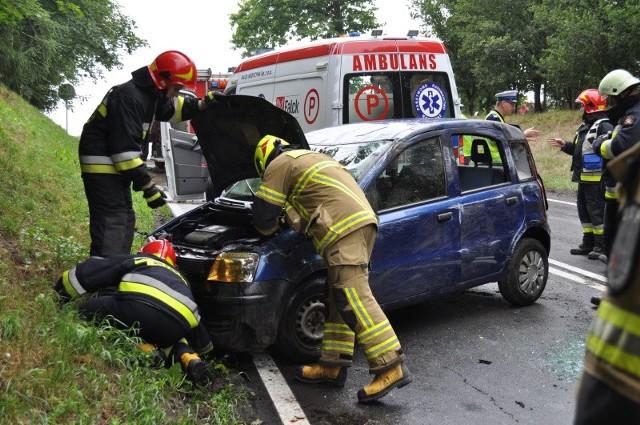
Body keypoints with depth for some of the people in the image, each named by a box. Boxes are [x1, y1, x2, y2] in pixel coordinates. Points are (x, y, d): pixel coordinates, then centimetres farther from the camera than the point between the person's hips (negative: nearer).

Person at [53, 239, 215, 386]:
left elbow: (85, 273, 27)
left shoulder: (134, 260, 32)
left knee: (87, 310, 13)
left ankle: (141, 347, -5)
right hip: (179, 325, 5)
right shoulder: (180, 278, 41)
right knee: (165, 336, 37)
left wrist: (56, 295, 39)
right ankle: (190, 359, 4)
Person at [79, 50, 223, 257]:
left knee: (126, 219, 12)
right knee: (111, 223, -15)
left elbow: (174, 108, 28)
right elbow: (124, 148, -27)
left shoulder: (152, 94, 7)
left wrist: (202, 104, 11)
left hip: (116, 167, 10)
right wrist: (147, 185, -25)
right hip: (101, 165, -10)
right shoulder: (129, 97, -24)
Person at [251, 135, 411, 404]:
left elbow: (264, 212, 6)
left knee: (354, 297, -14)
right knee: (339, 300, 12)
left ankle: (391, 367, -17)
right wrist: (291, 217, 42)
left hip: (344, 229, -10)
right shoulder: (311, 158, 34)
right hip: (362, 220, 10)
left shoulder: (279, 165, 6)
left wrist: (268, 229, 27)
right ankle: (333, 365, 18)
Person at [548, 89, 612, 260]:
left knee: (597, 210, -5)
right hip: (584, 178, 10)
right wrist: (565, 145, 15)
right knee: (584, 210, 15)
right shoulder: (584, 126, 18)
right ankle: (588, 243, 24)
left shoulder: (604, 126, -14)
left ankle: (601, 245, 3)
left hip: (596, 179, -10)